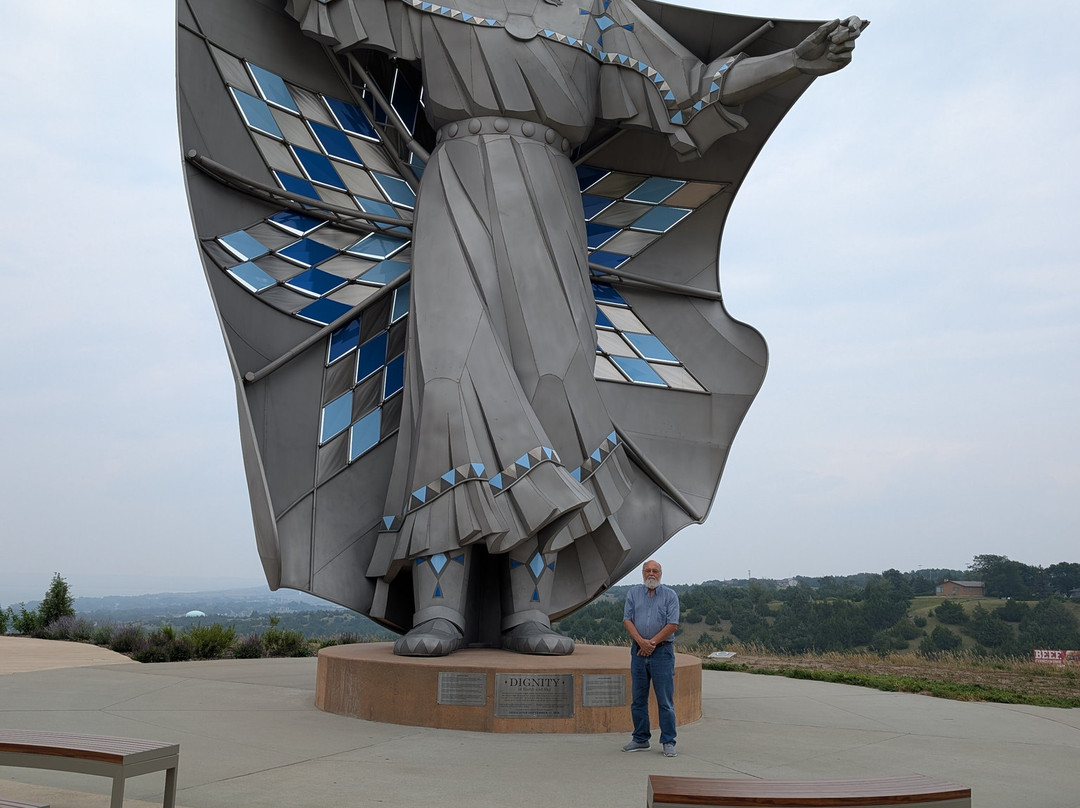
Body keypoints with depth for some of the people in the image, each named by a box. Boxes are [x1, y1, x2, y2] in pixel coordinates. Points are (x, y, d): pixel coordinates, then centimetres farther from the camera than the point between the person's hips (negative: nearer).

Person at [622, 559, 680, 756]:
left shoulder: (670, 595, 1)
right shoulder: (633, 594, 9)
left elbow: (673, 624, -6)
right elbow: (627, 620, 2)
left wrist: (652, 643, -11)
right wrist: (641, 641, -12)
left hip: (662, 652, -3)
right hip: (638, 651, 3)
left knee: (665, 700, -2)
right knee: (638, 700, 8)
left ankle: (668, 742, 5)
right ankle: (640, 739, 19)